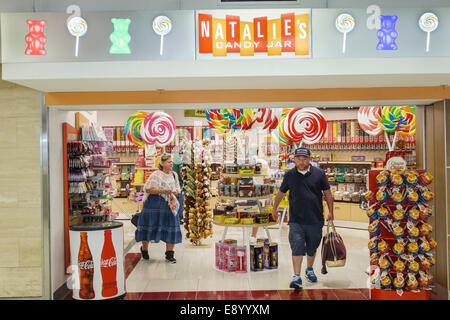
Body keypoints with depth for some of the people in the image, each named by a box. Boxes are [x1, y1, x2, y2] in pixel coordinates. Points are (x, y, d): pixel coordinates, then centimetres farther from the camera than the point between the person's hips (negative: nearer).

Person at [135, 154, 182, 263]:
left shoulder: (174, 175, 11)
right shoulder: (156, 175, -9)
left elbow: (178, 189, 20)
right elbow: (148, 189, -15)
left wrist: (174, 192, -4)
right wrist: (163, 190, -20)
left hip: (169, 205, 5)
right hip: (155, 206, -5)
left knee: (171, 229, -1)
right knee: (149, 227, 5)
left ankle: (169, 254, 9)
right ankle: (144, 248, 30)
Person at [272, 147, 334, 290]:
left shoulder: (319, 173, 1)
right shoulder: (289, 175, 3)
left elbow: (327, 193, 9)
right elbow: (281, 193, 16)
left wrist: (330, 212, 9)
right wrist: (275, 209, 23)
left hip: (315, 219, 1)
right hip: (296, 220, -1)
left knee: (312, 247, 14)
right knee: (297, 247, -8)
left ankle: (309, 270, 36)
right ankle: (296, 277, -7)